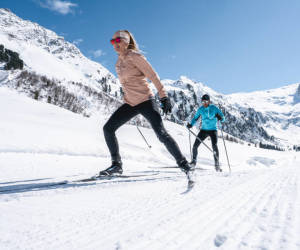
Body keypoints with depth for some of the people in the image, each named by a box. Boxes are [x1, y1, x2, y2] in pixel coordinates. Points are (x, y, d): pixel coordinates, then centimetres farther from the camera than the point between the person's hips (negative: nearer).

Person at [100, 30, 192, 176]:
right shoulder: (118, 63, 15)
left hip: (145, 101, -7)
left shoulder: (134, 56, -7)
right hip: (130, 104, 7)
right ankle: (116, 164, 6)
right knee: (108, 129, -3)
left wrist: (163, 97, -17)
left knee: (161, 134, -14)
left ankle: (183, 163, 3)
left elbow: (153, 76, -12)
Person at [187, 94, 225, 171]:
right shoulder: (200, 109, 0)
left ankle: (217, 165, -9)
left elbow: (223, 118, -10)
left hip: (213, 130, -3)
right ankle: (194, 161, 17)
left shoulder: (214, 108, -9)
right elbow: (195, 117, 9)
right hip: (204, 130, 3)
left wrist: (220, 118, -34)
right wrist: (191, 124, -9)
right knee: (195, 146, -5)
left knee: (214, 146, -21)